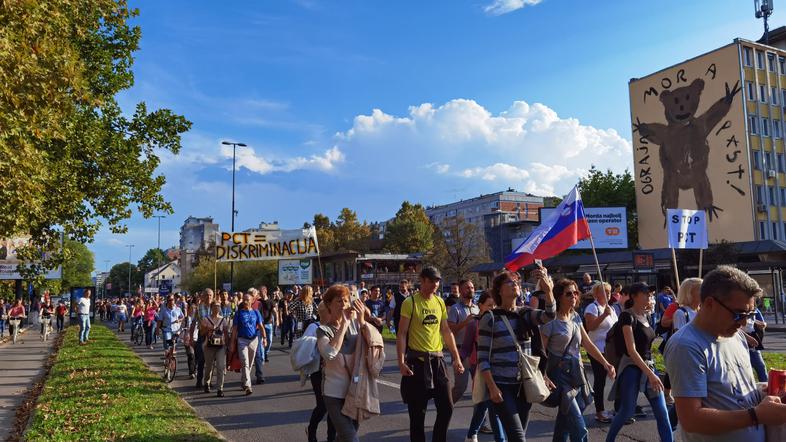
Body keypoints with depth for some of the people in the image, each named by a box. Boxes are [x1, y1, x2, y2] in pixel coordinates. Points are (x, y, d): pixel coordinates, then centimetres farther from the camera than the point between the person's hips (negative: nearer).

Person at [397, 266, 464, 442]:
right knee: (417, 411, 4)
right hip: (417, 361, -5)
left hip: (437, 360, 5)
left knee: (446, 408, 7)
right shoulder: (410, 302, -9)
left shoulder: (440, 302, 8)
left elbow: (446, 331, 14)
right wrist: (401, 362, -19)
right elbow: (401, 333, -11)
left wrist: (456, 358, 10)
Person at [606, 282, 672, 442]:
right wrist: (650, 374, -24)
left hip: (649, 366, 7)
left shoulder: (646, 316, 9)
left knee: (662, 413, 2)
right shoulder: (628, 316, -14)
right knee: (627, 412, 2)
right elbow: (631, 350, -21)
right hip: (632, 367, -7)